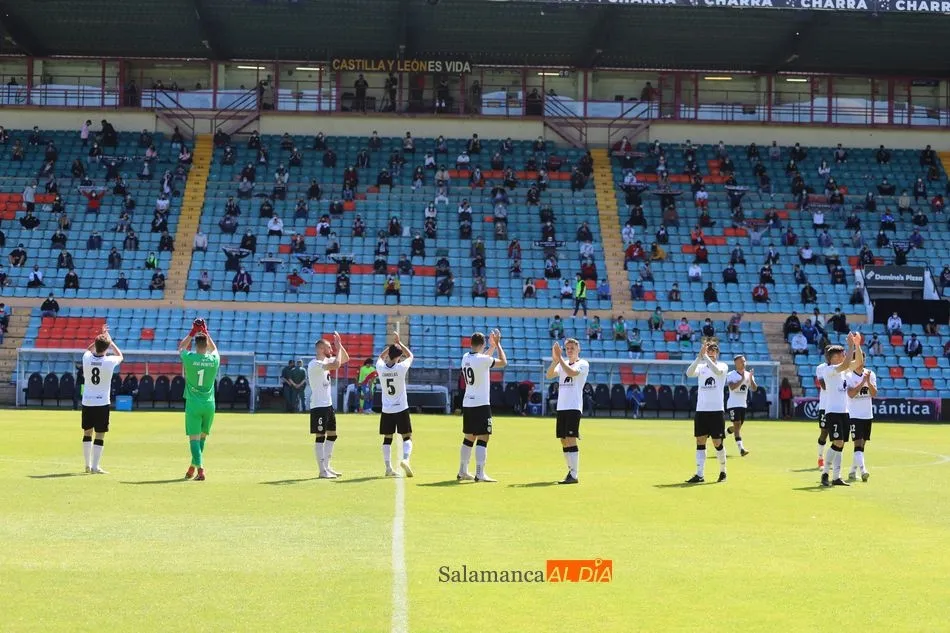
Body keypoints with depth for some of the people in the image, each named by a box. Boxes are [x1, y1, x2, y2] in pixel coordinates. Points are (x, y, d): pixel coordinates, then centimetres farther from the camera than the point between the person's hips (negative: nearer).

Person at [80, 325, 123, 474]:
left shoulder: (87, 358, -4)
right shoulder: (110, 361, -12)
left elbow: (89, 349, 23)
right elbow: (120, 356, 13)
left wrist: (101, 337, 24)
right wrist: (110, 340, 16)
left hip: (87, 402, 4)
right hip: (102, 403, -4)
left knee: (87, 433, 15)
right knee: (100, 435, 0)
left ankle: (88, 465, 20)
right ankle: (95, 467, -2)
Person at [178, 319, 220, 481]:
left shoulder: (189, 358, -9)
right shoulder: (214, 360, -3)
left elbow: (181, 348, 14)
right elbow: (214, 348, 22)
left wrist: (193, 332, 14)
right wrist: (205, 332, 22)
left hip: (193, 404, -3)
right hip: (209, 404, 3)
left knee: (194, 437, -4)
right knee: (202, 436, 19)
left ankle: (200, 469, -18)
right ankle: (193, 466, 29)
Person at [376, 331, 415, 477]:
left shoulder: (381, 368, -5)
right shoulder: (401, 367, -13)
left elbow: (380, 356, 20)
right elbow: (410, 356, 8)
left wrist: (392, 345, 19)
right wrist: (399, 342, 11)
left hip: (386, 410, 3)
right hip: (401, 409, -3)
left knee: (387, 438, 10)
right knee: (407, 437, 5)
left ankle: (388, 468, 7)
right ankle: (405, 459, -19)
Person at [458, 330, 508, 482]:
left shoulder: (466, 357, 7)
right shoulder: (482, 359, -15)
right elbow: (503, 362, -4)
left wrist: (493, 345, 29)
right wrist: (497, 344, 5)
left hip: (467, 404, 8)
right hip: (481, 405, -8)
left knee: (469, 438, 16)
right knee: (482, 439, -6)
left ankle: (462, 472, 20)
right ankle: (479, 474, -11)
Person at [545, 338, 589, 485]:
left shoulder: (583, 364, 0)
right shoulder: (562, 364, 17)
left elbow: (571, 372, -20)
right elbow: (548, 375, 1)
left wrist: (560, 358, -18)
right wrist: (554, 360, -13)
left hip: (574, 407, -7)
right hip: (561, 407, 7)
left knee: (571, 439, -13)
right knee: (563, 440, 8)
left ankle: (573, 475, -15)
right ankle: (571, 470, 18)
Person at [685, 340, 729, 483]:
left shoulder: (723, 366, 1)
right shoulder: (701, 367, 8)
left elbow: (717, 371, -23)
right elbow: (689, 373, -13)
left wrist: (705, 356, -27)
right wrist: (699, 356, -24)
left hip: (716, 410, -3)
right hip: (701, 410, 3)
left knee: (717, 442, 2)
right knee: (700, 442, 0)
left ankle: (723, 471, 22)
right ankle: (700, 474, 0)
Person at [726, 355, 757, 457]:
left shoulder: (749, 375, 6)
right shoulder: (731, 375, -8)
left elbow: (754, 389, -4)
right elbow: (732, 387, -25)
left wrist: (750, 378, -19)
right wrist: (742, 379, -28)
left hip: (743, 405, 6)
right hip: (733, 404, -6)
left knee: (737, 427, 14)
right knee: (737, 425, -16)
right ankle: (741, 448, -23)